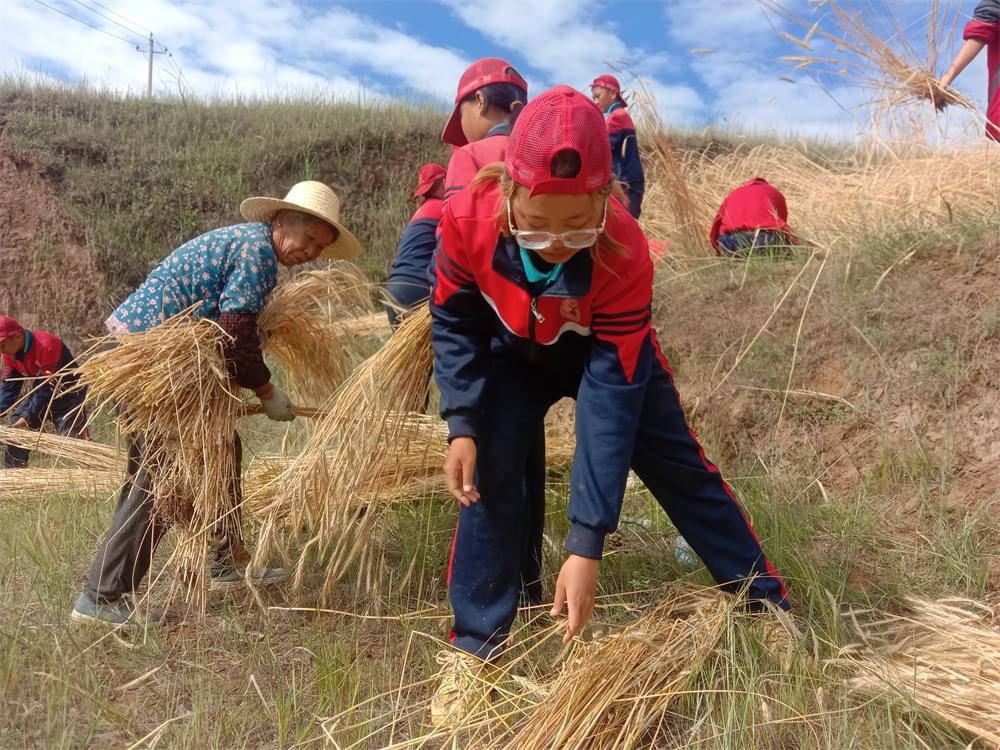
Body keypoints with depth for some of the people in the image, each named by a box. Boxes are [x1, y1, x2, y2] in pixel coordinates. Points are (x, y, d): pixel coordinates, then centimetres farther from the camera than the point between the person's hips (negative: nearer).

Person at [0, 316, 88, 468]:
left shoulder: (46, 345, -32)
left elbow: (48, 387, -30)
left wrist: (28, 416, -30)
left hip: (67, 393, -8)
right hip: (40, 391, 8)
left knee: (73, 441, -16)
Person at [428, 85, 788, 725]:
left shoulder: (625, 252, -39)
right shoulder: (468, 220, -35)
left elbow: (611, 395, -39)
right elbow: (454, 322, -16)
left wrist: (588, 544, -40)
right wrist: (463, 426, -28)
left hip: (610, 353, -1)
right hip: (514, 353, 1)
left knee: (678, 466, 2)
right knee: (487, 471, -12)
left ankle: (768, 603, 20)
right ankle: (477, 642, 5)